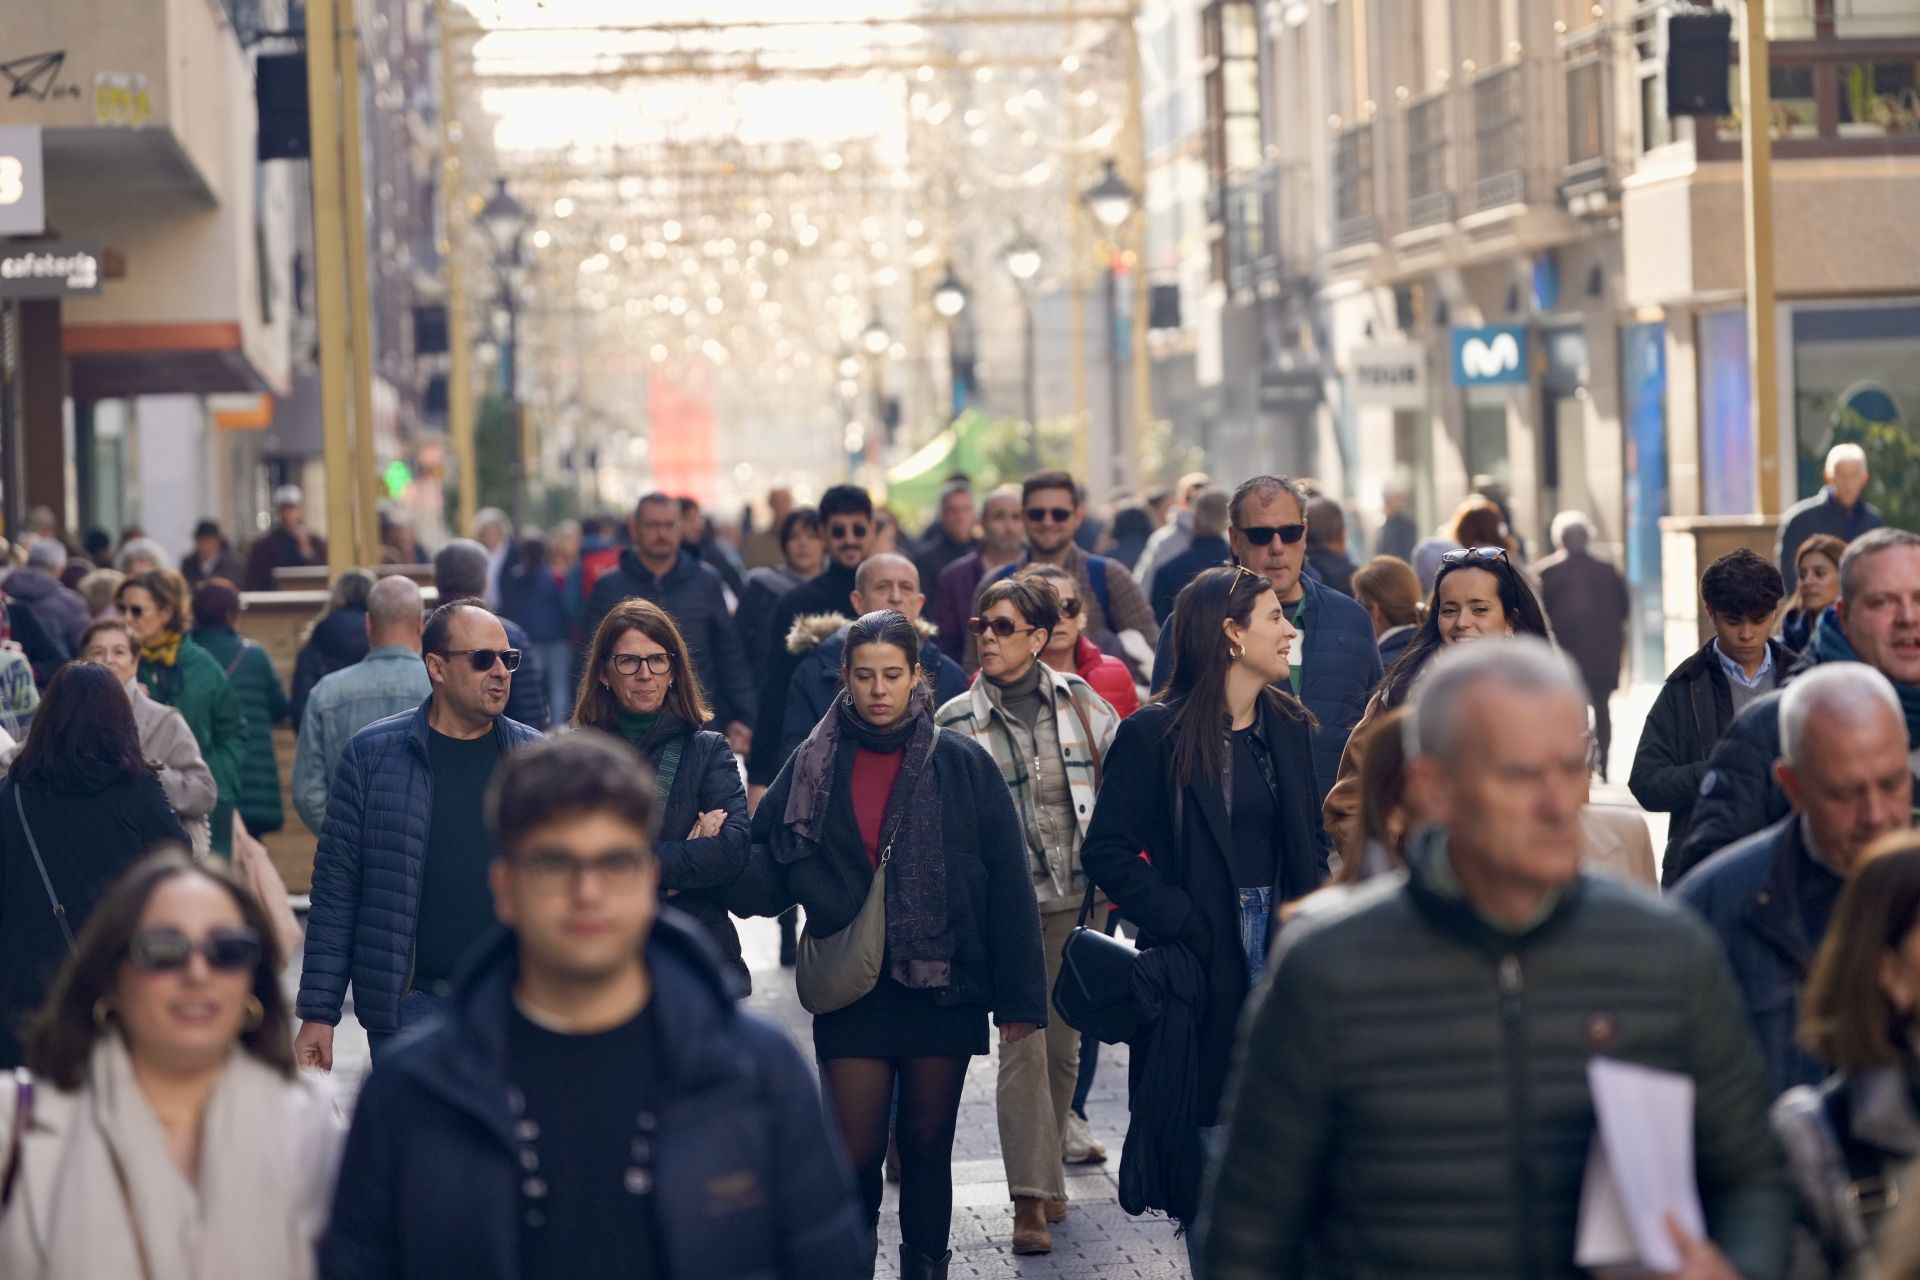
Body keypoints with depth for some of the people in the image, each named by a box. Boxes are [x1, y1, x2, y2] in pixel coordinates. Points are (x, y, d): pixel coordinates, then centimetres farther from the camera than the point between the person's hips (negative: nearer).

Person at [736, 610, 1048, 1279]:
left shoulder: (963, 766, -2)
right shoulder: (814, 766, 2)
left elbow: (1008, 887, -3)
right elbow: (769, 875, -1)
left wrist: (1020, 997, -6)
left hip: (942, 990, 0)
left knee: (927, 1148, 10)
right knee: (855, 1156, -2)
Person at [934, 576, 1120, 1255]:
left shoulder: (1078, 700, 3)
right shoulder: (955, 721, 0)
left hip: (1078, 897, 2)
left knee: (1064, 1046, 9)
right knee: (1023, 1044, -12)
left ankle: (1046, 1176, 24)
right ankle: (1031, 1199, -12)